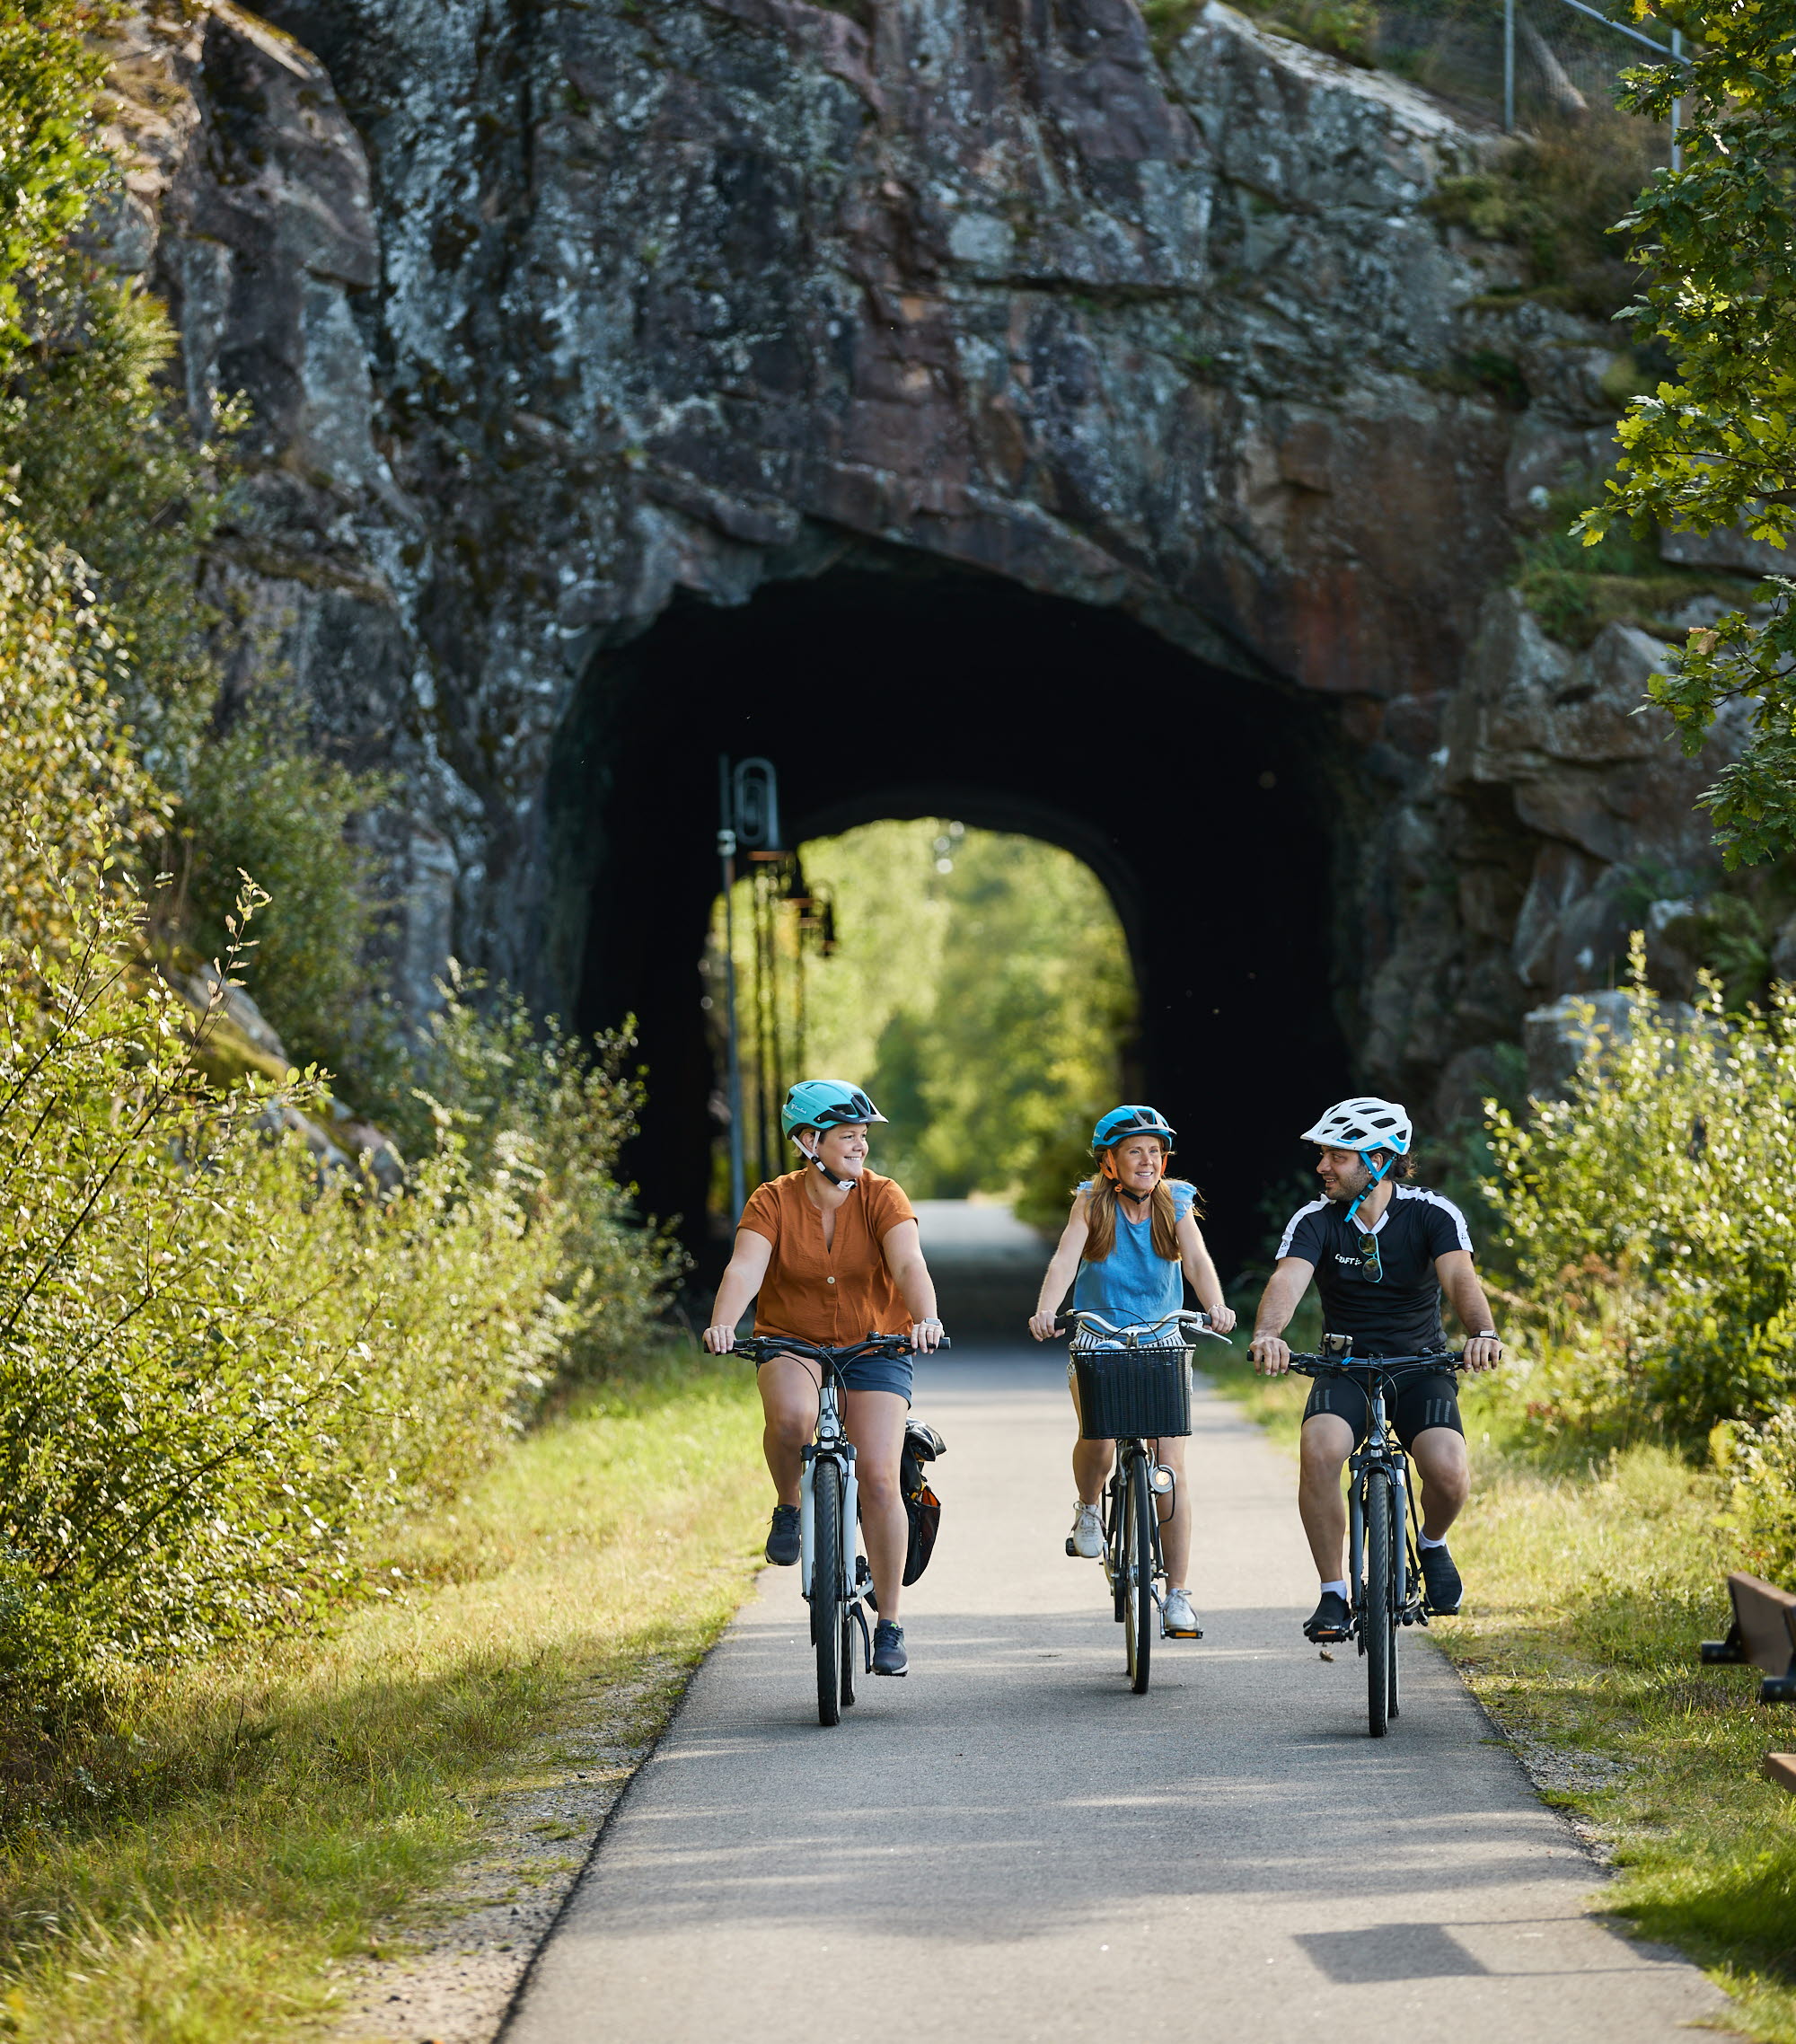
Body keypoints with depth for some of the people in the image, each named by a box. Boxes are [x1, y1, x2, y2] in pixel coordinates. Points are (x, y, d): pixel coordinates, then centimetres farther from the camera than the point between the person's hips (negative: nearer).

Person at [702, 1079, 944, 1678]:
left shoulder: (881, 1197, -9)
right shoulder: (773, 1202, -9)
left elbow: (909, 1264, -24)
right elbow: (745, 1268, -24)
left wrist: (925, 1318, -44)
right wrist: (722, 1325, -43)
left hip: (875, 1348, 0)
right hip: (792, 1346, 0)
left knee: (879, 1477, -14)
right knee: (791, 1416, -36)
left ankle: (889, 1624, -2)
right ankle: (789, 1508, -4)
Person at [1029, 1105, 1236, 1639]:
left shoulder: (1175, 1204, 1)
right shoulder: (1091, 1203, -3)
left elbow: (1197, 1260, -13)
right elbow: (1065, 1259, -18)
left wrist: (1215, 1305, -35)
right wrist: (1046, 1311, -37)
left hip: (1162, 1342, 1)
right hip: (1097, 1343, -1)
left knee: (1170, 1466, -9)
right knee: (1098, 1443, -26)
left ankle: (1178, 1595, -5)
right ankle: (1087, 1509, 10)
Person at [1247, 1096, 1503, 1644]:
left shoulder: (1432, 1214, -10)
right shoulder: (1316, 1220, -8)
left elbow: (1460, 1277, -26)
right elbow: (1288, 1278, -25)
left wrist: (1482, 1332, -47)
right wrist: (1268, 1334, -47)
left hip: (1420, 1367, -1)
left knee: (1449, 1473, -27)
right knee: (1319, 1452, -31)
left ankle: (1432, 1543, 11)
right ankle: (1333, 1593, -15)